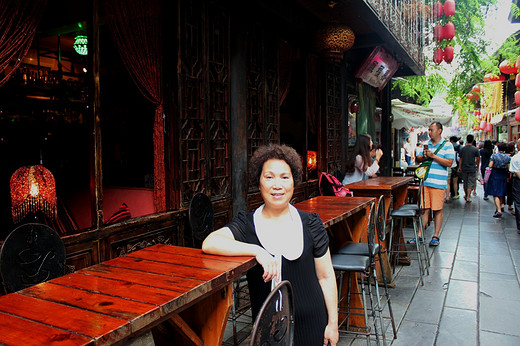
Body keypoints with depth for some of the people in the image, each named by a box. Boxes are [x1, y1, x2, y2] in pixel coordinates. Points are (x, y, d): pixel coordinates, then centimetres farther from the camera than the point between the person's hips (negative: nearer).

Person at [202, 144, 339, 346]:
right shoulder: (247, 224, -6)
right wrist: (256, 251, -31)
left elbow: (326, 277, 2)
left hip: (310, 324, 1)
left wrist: (333, 323, 0)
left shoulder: (310, 224, -3)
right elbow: (209, 243, -23)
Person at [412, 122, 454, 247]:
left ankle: (436, 236, 12)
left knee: (437, 210, 2)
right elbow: (417, 159, 18)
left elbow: (449, 162, -9)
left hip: (438, 183, -4)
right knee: (424, 209, 5)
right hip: (425, 181, 4)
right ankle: (419, 235, 11)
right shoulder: (426, 144, 16)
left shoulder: (447, 145, 1)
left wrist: (433, 156, -13)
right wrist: (424, 156, -3)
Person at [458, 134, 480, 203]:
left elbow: (460, 159, 2)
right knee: (471, 183, 2)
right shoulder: (475, 149, -7)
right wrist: (477, 166, 13)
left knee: (465, 182, 17)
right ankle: (468, 197, -4)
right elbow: (478, 159, -2)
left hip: (464, 168, 3)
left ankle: (466, 195, 30)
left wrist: (460, 167, 9)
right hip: (472, 169, -3)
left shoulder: (462, 149, -1)